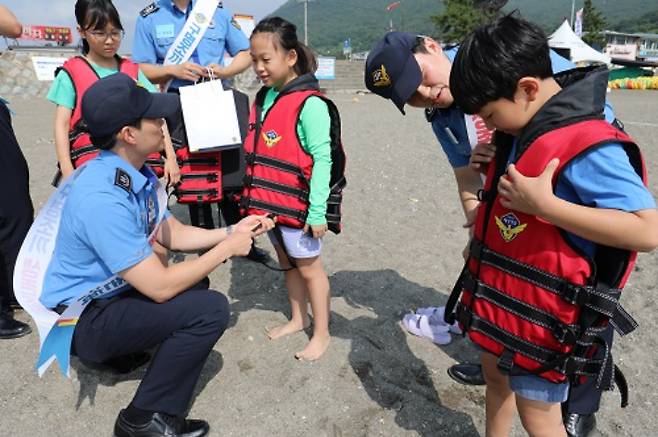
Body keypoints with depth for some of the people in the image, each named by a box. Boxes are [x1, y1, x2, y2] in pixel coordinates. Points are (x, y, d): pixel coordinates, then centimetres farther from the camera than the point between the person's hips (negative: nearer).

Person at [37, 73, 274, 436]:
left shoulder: (136, 172, -3)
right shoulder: (103, 199, -32)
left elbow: (171, 234, 8)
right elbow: (160, 288, -29)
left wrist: (231, 231, -2)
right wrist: (226, 248, -19)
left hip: (111, 291, 9)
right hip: (83, 320, -9)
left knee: (195, 281, 19)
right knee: (210, 309, -20)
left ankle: (121, 348, 15)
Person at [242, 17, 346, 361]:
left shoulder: (309, 104, -17)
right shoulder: (264, 98, 8)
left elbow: (322, 159, -19)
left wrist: (318, 212, -20)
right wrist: (255, 195, 14)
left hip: (298, 206, -8)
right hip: (271, 203, 8)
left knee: (309, 267, 7)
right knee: (287, 263, 20)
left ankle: (321, 333, 24)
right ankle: (298, 319, 40)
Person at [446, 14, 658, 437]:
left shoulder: (588, 146, -24)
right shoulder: (522, 130, 3)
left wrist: (544, 205, -33)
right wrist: (488, 162, 4)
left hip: (542, 313, -8)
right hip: (499, 292, 9)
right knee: (496, 373, 25)